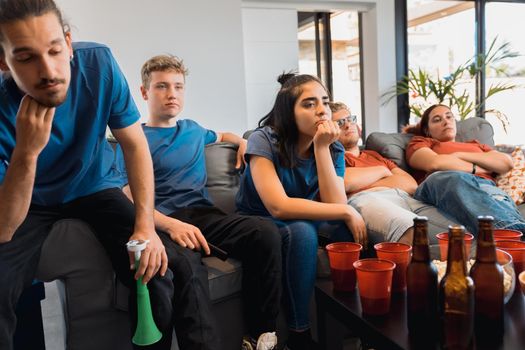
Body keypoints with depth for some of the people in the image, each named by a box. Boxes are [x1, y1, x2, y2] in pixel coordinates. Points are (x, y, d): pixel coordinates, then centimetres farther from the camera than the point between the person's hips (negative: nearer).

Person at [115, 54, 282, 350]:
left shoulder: (192, 130, 24)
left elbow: (221, 135, 49)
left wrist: (242, 141, 26)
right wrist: (172, 224, -25)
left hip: (205, 214, 5)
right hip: (165, 222, -5)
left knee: (266, 231, -26)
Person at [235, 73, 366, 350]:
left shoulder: (333, 148, -8)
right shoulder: (264, 140, -22)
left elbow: (335, 205, -21)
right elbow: (279, 207, -34)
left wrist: (321, 148, -27)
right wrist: (347, 212, -30)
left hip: (304, 225, 4)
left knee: (351, 227, -23)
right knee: (300, 231, -34)